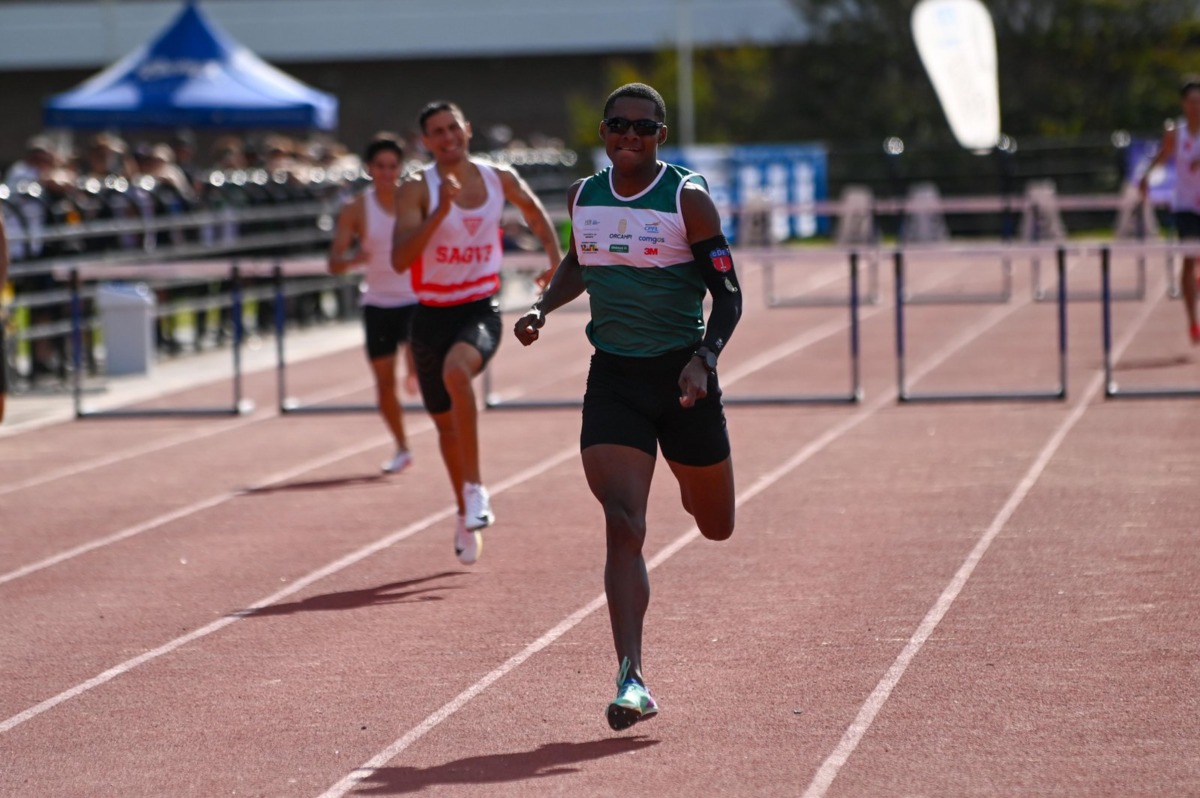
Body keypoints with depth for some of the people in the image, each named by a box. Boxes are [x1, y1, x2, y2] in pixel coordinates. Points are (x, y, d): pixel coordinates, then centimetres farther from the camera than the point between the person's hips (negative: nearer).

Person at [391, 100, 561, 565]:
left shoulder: (500, 179, 0)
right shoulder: (417, 190, -9)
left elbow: (534, 212, 24)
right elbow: (400, 260, -22)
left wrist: (555, 256, 11)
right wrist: (441, 211, -30)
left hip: (481, 310, -1)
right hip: (432, 314, 1)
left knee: (456, 369, -35)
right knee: (445, 422, 12)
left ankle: (475, 488, -26)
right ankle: (467, 514, 36)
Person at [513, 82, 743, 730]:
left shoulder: (688, 200, -10)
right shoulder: (584, 197, 3)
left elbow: (728, 294, -10)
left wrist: (704, 358, -26)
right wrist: (543, 308, 6)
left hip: (681, 375, -2)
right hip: (613, 378, 2)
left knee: (715, 527, 15)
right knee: (623, 526, -14)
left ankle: (690, 479, 54)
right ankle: (631, 680, -17)